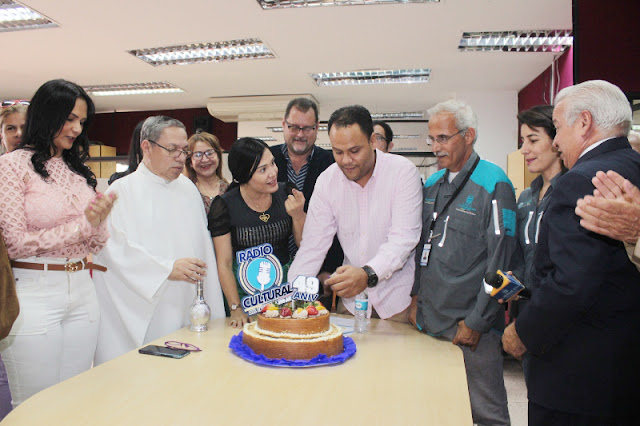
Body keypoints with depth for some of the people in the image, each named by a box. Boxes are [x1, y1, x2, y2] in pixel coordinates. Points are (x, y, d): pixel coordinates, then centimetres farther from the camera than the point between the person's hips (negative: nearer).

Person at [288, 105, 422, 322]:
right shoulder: (326, 180, -3)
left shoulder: (403, 171, -13)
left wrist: (368, 274, -38)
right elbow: (312, 246, -4)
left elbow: (403, 239, -21)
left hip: (397, 297, -3)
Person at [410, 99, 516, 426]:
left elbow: (499, 260, -12)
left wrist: (476, 322, -13)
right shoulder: (431, 184, 10)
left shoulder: (494, 184, -10)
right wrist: (415, 297, 9)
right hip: (429, 319, 6)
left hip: (472, 325, -6)